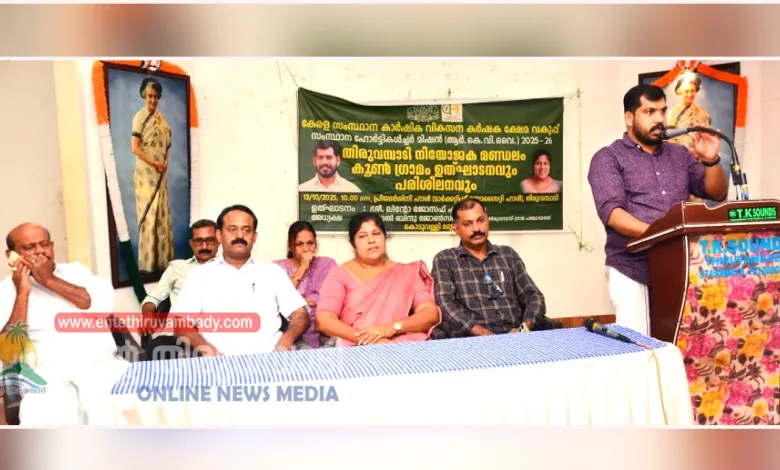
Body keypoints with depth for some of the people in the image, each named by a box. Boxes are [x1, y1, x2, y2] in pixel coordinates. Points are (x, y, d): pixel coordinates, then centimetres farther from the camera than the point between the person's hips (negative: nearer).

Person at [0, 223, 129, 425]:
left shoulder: (76, 270, 16)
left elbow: (105, 304, -5)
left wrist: (50, 280, -4)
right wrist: (22, 292, -5)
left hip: (103, 366, 1)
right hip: (46, 377, -1)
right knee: (43, 422, -33)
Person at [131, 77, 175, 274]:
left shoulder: (160, 117, 12)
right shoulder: (140, 117, -8)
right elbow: (134, 148, -15)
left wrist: (166, 160, 2)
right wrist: (154, 163, -15)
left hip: (161, 173, 7)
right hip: (146, 173, -7)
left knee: (162, 214, 9)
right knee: (148, 215, -6)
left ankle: (162, 257, 17)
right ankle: (147, 261, -1)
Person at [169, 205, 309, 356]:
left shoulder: (273, 271, 14)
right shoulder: (200, 274, 13)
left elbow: (300, 314, 10)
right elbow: (180, 324, 6)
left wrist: (286, 339, -11)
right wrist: (204, 347, -14)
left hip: (268, 357, 0)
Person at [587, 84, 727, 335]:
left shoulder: (679, 154, 18)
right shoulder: (608, 158, 2)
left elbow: (716, 194, 17)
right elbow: (611, 212, -11)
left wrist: (710, 160, -1)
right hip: (632, 269, -4)